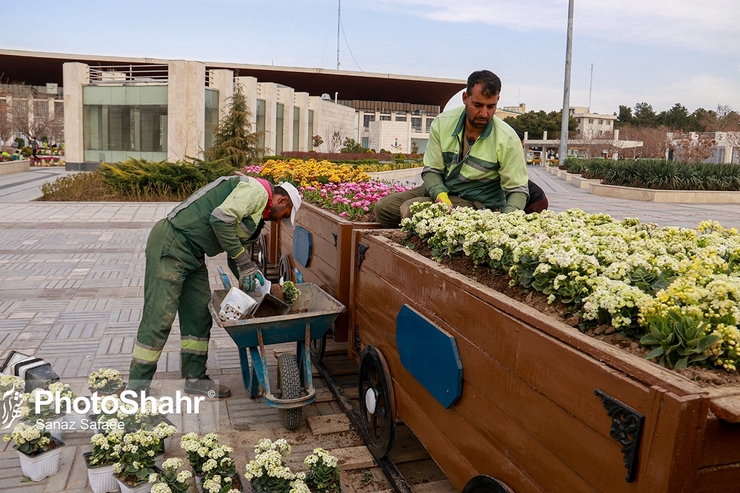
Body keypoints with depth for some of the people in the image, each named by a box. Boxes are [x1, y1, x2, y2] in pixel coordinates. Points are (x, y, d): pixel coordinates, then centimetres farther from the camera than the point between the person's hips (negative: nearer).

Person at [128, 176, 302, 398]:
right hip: (170, 245, -11)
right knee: (159, 319, -7)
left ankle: (195, 377, 24)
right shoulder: (256, 190, -12)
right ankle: (136, 390, 2)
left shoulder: (256, 213, 19)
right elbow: (220, 218, -25)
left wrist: (250, 279, 9)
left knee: (199, 315, 13)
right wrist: (243, 260, -18)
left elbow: (235, 256, 22)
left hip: (192, 253, 11)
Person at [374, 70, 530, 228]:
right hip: (441, 190, 5)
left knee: (410, 210, -26)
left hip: (476, 202, -4)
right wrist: (441, 195, -24)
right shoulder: (442, 123, -9)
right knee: (383, 207, -8)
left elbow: (518, 190, -11)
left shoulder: (508, 139, -16)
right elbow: (431, 170, -2)